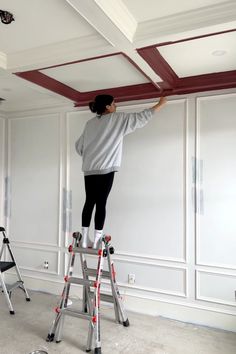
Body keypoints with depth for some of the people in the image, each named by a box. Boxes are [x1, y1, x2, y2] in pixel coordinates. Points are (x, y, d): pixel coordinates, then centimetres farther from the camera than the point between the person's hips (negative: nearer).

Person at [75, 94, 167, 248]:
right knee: (101, 203, -3)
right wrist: (161, 103, 14)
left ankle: (85, 239, 11)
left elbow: (79, 145, 18)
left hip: (89, 169, 6)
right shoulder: (118, 119, 1)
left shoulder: (90, 123, 16)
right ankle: (97, 240, 2)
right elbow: (142, 117, 4)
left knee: (89, 202, 8)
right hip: (106, 168, -5)